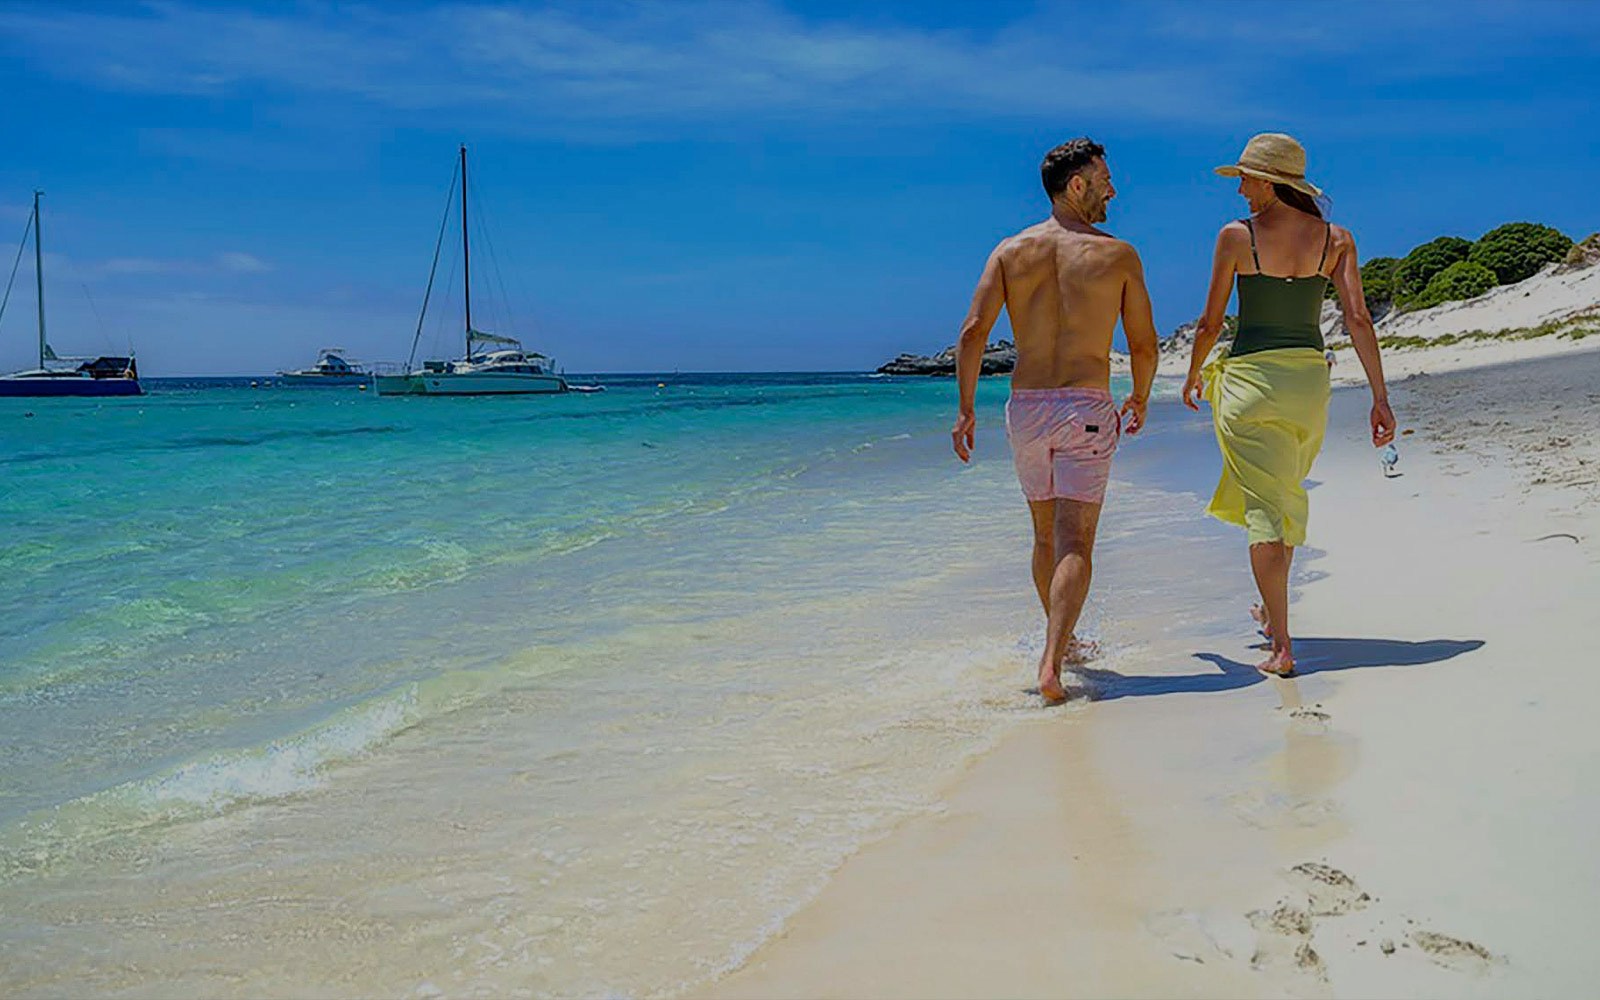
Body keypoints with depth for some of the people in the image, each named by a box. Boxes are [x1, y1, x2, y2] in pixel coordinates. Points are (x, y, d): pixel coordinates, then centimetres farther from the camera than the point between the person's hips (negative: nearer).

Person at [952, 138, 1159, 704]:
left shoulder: (1011, 251, 6)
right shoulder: (1118, 255, 1)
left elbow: (973, 330, -5)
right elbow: (1144, 344, 4)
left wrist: (965, 408, -3)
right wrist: (1140, 400, 22)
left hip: (1025, 407, 4)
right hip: (1087, 408, -4)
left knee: (1047, 537, 19)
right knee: (1075, 543, -6)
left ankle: (1060, 643, 34)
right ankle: (1051, 664, -20)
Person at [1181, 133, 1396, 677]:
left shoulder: (1237, 235, -6)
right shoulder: (1336, 238, 2)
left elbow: (1211, 322, -2)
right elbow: (1358, 320, -4)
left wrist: (1193, 373, 15)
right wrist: (1380, 397, -2)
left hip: (1249, 376, -4)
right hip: (1310, 378, 4)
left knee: (1263, 508, -2)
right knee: (1290, 495, 24)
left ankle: (1281, 645, -7)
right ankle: (1271, 612, 42)